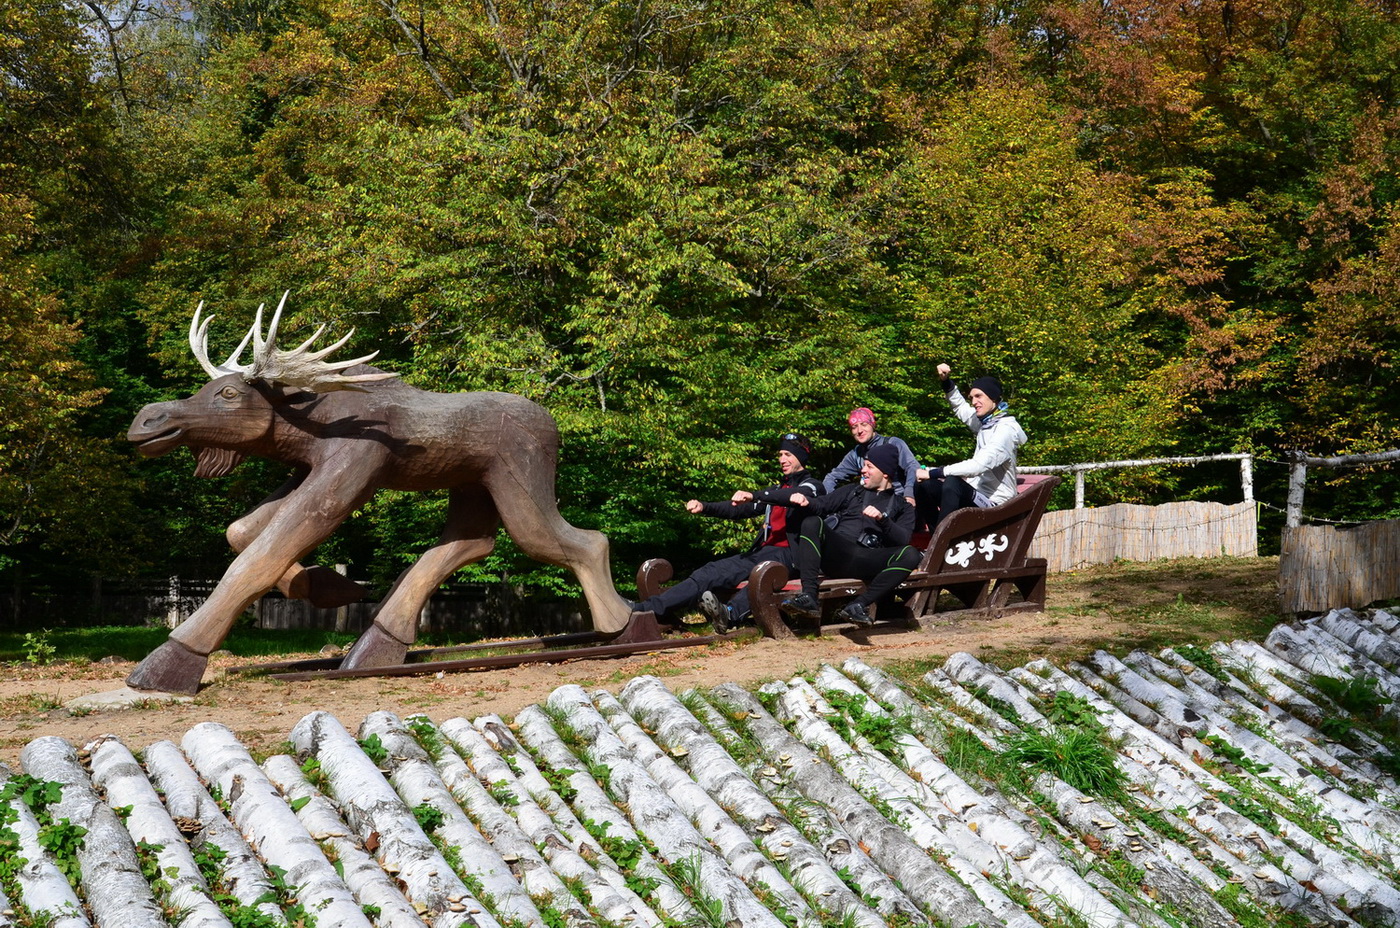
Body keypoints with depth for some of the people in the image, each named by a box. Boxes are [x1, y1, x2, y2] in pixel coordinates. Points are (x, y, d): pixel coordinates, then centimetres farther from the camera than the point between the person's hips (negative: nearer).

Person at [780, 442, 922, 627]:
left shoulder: (902, 506, 22)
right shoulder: (852, 491, 30)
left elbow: (903, 539, 4)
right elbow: (822, 506, 15)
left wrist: (883, 519, -13)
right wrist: (807, 503, -8)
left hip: (866, 563, -1)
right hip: (836, 553, 2)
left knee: (910, 555, -29)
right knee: (812, 523, -27)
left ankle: (858, 605, -33)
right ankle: (808, 596, -39)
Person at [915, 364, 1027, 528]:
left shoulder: (1006, 429, -17)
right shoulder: (984, 422, 9)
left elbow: (979, 465, -28)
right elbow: (959, 406, 29)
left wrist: (934, 473, -27)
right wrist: (945, 381, 11)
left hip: (994, 503, -9)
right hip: (979, 496, 9)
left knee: (952, 482, -32)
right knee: (926, 487, -4)